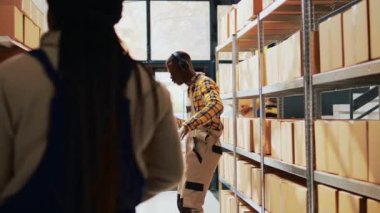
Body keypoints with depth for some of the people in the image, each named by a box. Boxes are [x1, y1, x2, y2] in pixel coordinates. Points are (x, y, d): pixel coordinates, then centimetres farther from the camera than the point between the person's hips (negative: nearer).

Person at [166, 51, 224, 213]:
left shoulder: (204, 83, -11)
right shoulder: (191, 88, 18)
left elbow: (216, 105, -32)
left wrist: (187, 125, -40)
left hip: (203, 146, -10)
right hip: (194, 146, 10)